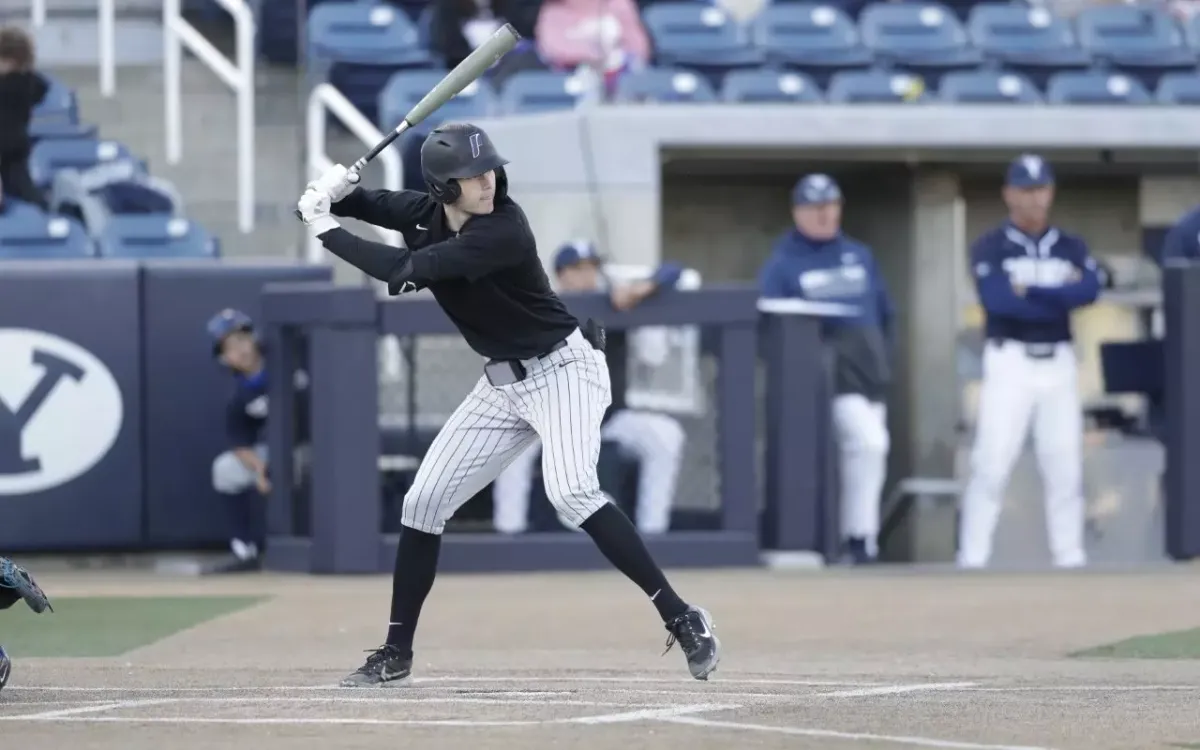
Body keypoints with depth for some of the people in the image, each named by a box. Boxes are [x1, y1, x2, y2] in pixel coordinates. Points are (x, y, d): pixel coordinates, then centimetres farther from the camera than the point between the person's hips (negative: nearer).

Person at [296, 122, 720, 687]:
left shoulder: (503, 231, -27)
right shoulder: (428, 214, -4)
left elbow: (404, 271, -31)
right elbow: (378, 205, 13)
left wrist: (324, 229, -23)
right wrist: (337, 194, -12)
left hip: (562, 369, -8)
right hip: (502, 382, 8)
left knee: (571, 491, -29)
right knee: (423, 501, 5)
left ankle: (681, 619, -25)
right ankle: (396, 655, 17)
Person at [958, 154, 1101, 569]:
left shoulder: (1071, 247, 11)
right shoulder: (990, 247, 0)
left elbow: (1089, 290, -9)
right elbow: (996, 298, -17)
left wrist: (1029, 290, -16)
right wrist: (1059, 296, -11)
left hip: (1059, 363, 4)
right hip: (1009, 361, -4)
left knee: (1065, 466, 3)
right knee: (992, 462, -10)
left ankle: (1070, 558, 9)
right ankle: (972, 560, -8)